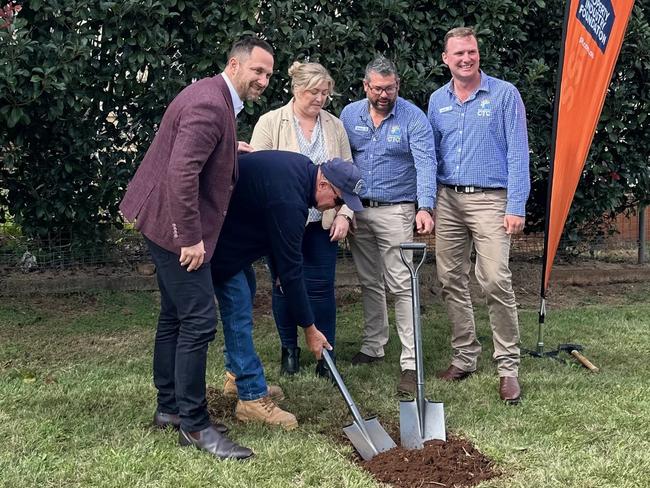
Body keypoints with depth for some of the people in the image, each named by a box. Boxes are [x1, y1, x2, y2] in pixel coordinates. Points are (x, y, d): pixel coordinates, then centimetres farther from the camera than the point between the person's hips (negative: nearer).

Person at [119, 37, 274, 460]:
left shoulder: (217, 100, 13)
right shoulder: (209, 104, -21)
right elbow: (182, 173, -28)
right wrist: (190, 237, -26)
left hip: (170, 223, 11)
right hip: (176, 225, -11)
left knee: (175, 316, 17)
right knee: (198, 320, -9)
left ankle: (169, 406, 28)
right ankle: (194, 424, -1)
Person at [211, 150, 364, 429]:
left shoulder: (302, 167, -2)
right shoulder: (289, 201, -31)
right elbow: (291, 269, -25)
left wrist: (281, 270, 9)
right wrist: (309, 328, -16)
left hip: (233, 223, 11)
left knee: (244, 292, 19)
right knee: (238, 309, -9)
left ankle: (239, 375, 30)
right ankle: (252, 398, -4)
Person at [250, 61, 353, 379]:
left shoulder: (335, 126, 7)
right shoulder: (270, 123, -3)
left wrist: (344, 213, -2)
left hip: (322, 222, 2)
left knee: (321, 287, 1)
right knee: (284, 286, 9)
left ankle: (326, 356, 10)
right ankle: (289, 350, 26)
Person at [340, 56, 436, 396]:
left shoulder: (414, 119, -8)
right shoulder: (349, 115, 5)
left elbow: (426, 164, -18)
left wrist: (425, 207, -32)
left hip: (396, 211, -5)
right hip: (358, 210, 5)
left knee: (402, 286, -9)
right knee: (369, 283, 14)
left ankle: (410, 362, -8)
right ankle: (373, 346, 28)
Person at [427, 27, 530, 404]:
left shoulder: (504, 94, -1)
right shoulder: (437, 101, 12)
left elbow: (518, 153, -6)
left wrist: (516, 206, -12)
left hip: (490, 199, -5)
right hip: (448, 200, 5)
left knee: (496, 281, -13)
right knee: (452, 282, 6)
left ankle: (509, 366, -4)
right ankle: (465, 356, 19)